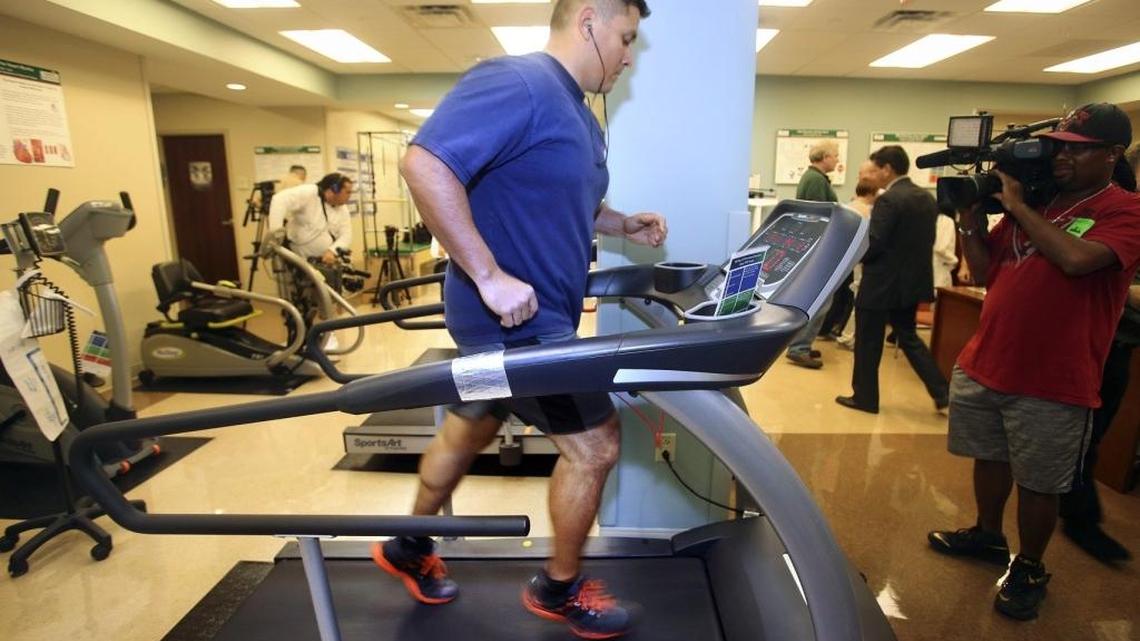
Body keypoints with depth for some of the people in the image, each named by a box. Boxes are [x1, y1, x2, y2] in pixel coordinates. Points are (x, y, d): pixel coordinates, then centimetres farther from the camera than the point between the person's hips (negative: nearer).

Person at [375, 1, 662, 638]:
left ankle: (409, 547, 44)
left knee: (469, 431, 21)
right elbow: (425, 164, -27)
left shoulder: (577, 115, 14)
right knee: (594, 445, 0)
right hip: (517, 317, -10)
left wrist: (626, 225, 10)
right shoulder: (517, 84, -17)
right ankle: (559, 588, 25)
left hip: (538, 314, 10)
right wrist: (491, 276, -30)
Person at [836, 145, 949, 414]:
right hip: (913, 281, 8)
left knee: (868, 343, 5)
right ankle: (941, 392, 16)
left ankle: (865, 397, 16)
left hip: (883, 283, -8)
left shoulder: (888, 200, -18)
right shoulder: (927, 198, 8)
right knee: (909, 337, 20)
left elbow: (872, 245, -22)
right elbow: (926, 240, 14)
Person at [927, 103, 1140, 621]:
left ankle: (1029, 569, 29)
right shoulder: (1034, 198, 9)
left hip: (1052, 382, -5)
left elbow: (1077, 258, -28)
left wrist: (1017, 206, -17)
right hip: (982, 364, 6)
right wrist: (969, 218, -3)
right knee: (989, 458, 20)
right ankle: (987, 535, 41)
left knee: (1038, 483, 9)